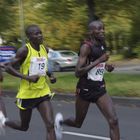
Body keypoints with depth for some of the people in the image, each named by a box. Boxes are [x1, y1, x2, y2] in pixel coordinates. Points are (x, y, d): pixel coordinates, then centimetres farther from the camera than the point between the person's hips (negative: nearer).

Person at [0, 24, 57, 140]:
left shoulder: (45, 49, 5)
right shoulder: (24, 50, -15)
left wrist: (50, 75, 3)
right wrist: (27, 77, -25)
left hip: (43, 93, 5)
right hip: (27, 94, -4)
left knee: (50, 125, -10)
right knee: (24, 126, 13)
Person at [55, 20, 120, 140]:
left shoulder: (103, 45, 4)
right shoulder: (86, 46, -18)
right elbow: (77, 72, -25)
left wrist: (106, 66, 4)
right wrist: (99, 61, -29)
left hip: (100, 89, 6)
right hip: (85, 89, -5)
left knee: (114, 121, -12)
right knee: (78, 123, 14)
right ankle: (61, 121, 49)